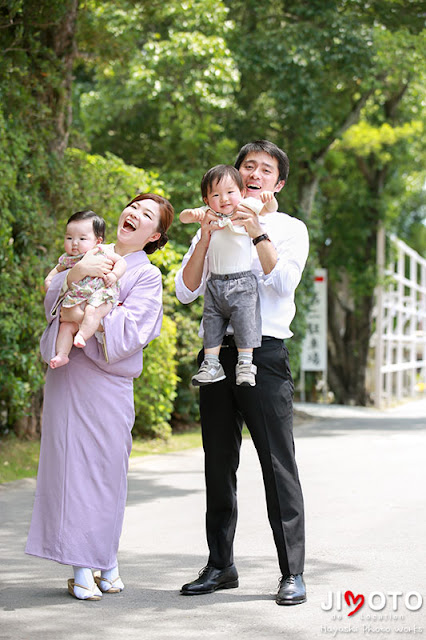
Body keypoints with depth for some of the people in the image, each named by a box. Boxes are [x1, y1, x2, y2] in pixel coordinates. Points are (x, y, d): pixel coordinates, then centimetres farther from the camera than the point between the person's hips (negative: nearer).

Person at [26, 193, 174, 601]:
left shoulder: (148, 276, 5)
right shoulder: (92, 256, 18)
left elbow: (127, 333, -8)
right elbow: (53, 303, 6)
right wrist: (75, 273, -10)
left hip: (106, 381, -3)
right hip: (65, 373, 3)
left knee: (104, 469, -5)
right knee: (69, 463, -2)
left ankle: (105, 564, 8)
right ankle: (81, 569, 1)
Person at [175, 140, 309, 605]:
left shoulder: (289, 229, 7)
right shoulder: (213, 228, 15)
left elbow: (284, 282, -10)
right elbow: (185, 291, 5)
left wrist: (258, 235, -18)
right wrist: (205, 237, -5)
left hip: (264, 353, -4)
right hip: (218, 353, 4)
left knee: (278, 463, -6)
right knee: (219, 464, 8)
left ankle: (293, 572, -3)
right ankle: (220, 566, 17)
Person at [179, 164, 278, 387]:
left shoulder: (245, 208, -3)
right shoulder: (208, 214, 8)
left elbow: (270, 209, -8)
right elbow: (182, 217, 7)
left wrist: (269, 199, -32)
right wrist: (191, 214, -17)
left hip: (242, 282, -4)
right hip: (215, 283, 4)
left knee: (245, 322, -9)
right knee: (211, 324, 6)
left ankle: (245, 364, -3)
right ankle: (211, 364, 14)